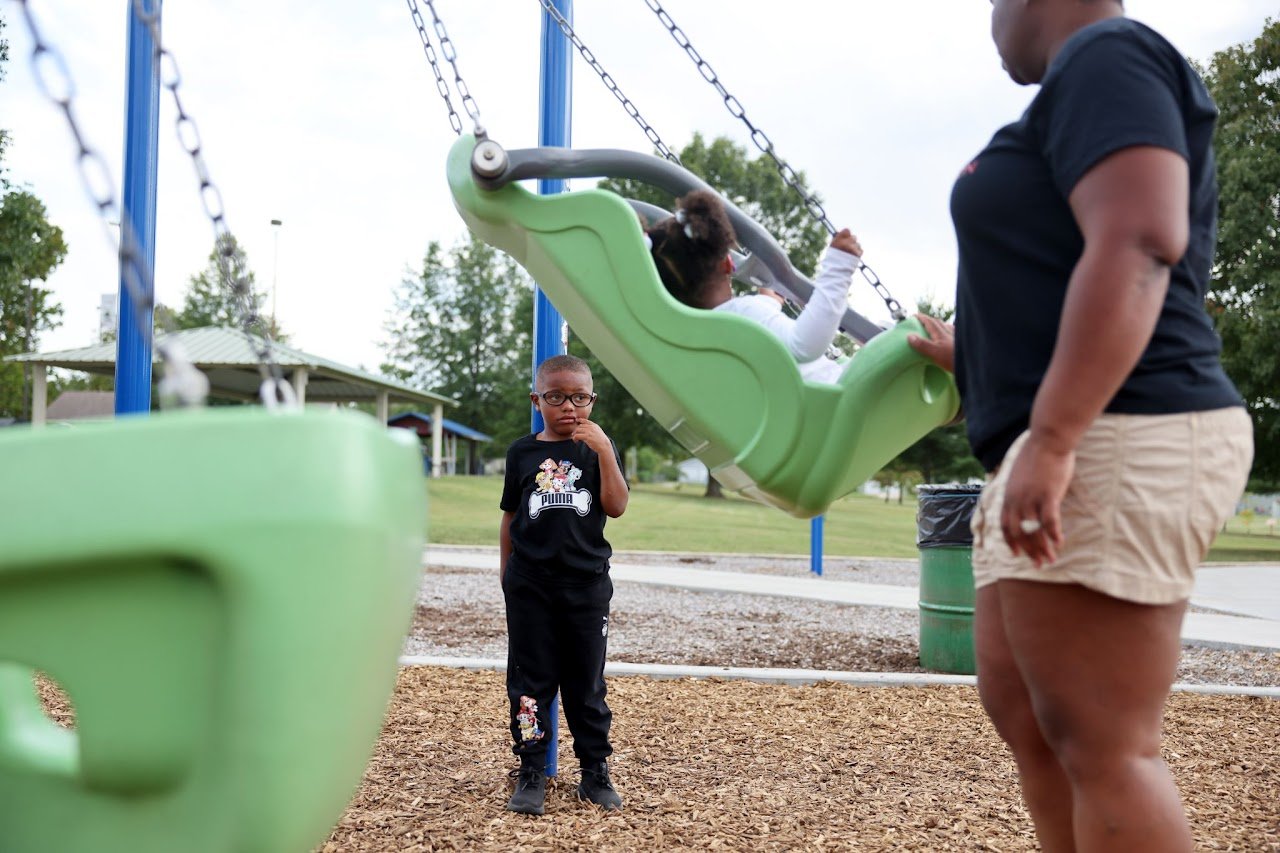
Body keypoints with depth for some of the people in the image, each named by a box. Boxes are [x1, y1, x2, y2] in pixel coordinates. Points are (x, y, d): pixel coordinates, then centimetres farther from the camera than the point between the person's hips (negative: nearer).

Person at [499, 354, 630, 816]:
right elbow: (510, 516, 11)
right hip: (530, 585, 0)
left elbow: (616, 507, -9)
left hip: (586, 583, 0)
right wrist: (507, 572, 10)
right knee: (530, 680, 5)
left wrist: (604, 450, -16)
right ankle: (531, 773, 14)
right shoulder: (522, 452, 4)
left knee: (586, 682, 9)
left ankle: (595, 772, 20)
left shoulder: (598, 448, 3)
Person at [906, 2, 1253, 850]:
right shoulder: (1089, 80, 25)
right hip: (1081, 452, 11)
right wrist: (971, 356, 40)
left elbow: (1138, 247, -22)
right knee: (1018, 706, 14)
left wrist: (1049, 438, -27)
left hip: (1112, 447, -11)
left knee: (1100, 748, -7)